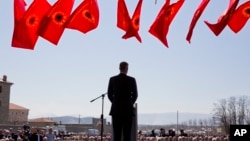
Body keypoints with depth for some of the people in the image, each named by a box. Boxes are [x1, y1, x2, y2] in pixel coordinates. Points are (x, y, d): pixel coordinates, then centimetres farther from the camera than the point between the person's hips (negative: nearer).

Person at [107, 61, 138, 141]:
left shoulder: (112, 79, 1)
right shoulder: (131, 80, -4)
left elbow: (109, 95, 5)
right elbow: (135, 95, 2)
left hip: (116, 110, 2)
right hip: (128, 110, -1)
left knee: (116, 135, 2)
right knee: (127, 134, 0)